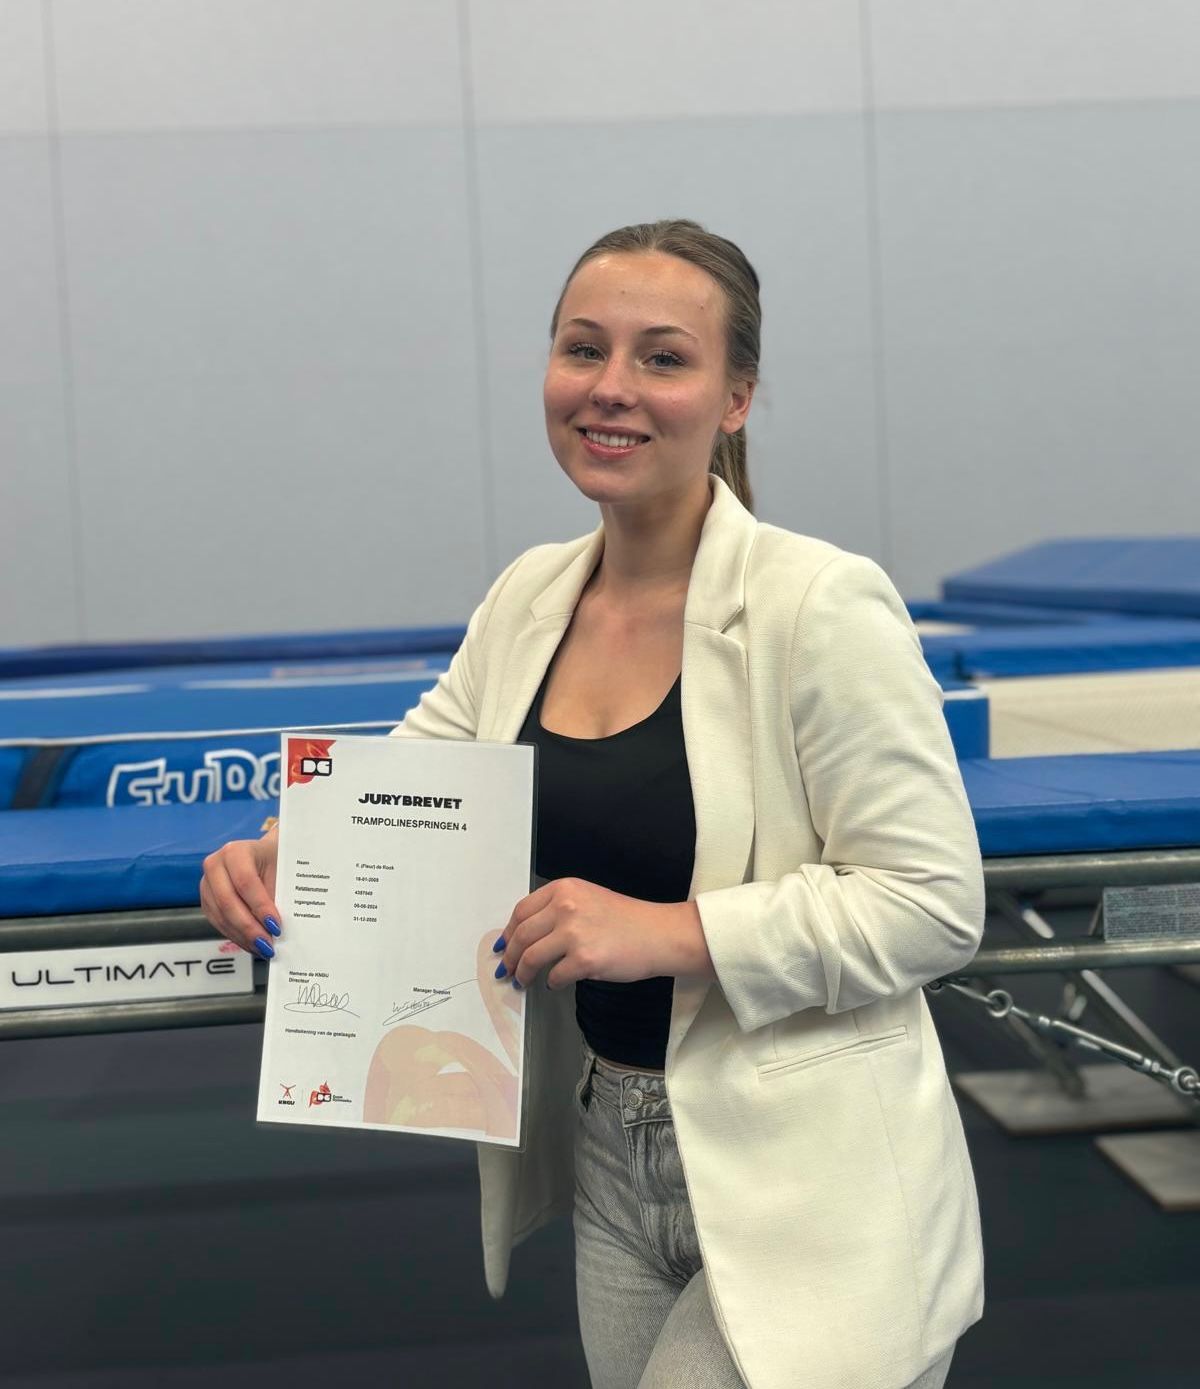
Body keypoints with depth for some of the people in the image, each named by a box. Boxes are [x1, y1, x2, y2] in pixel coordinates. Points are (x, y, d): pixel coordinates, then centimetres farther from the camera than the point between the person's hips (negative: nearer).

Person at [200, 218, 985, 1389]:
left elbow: (935, 906, -17)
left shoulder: (821, 605, -16)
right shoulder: (530, 595, 3)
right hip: (608, 1153, 6)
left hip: (804, 1184, -6)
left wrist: (673, 931, -25)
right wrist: (277, 853, -7)